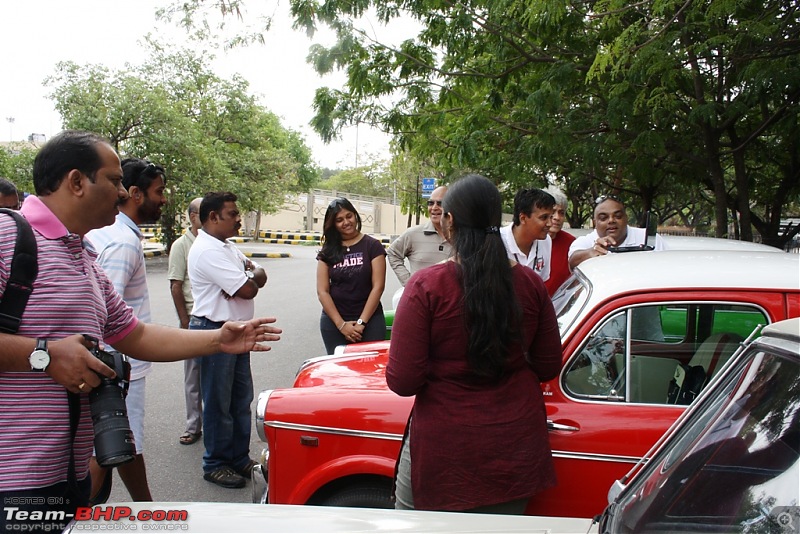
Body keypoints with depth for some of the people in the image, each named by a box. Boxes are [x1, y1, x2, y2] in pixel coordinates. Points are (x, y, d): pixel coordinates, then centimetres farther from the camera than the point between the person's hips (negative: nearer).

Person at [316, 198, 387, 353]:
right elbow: (322, 291, 1)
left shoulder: (372, 245, -1)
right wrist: (341, 324, -8)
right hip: (334, 321, 2)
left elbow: (378, 287, -6)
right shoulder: (328, 250, 6)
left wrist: (361, 322, -11)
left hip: (369, 319, -2)